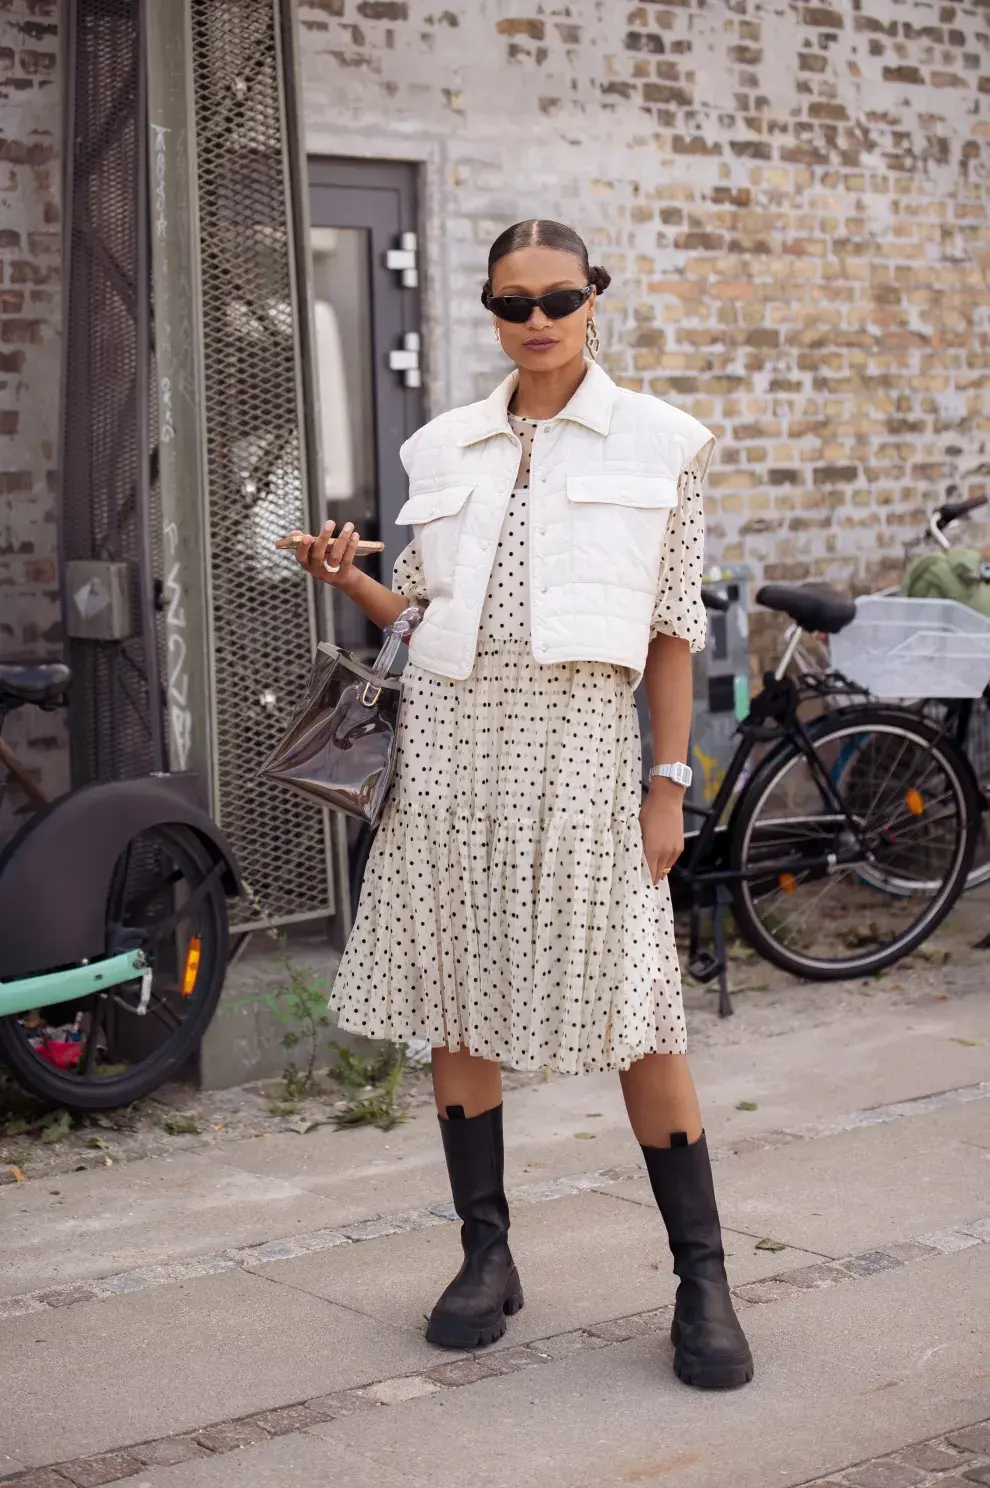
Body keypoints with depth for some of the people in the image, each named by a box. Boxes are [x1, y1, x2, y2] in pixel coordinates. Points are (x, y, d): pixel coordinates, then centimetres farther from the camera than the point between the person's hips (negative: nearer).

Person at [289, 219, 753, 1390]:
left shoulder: (656, 444, 3)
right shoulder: (444, 447, 11)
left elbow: (673, 629, 2)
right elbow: (418, 610, 15)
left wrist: (669, 784, -4)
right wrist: (346, 578, -5)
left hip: (578, 733, -3)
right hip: (449, 731, 4)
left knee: (631, 1004, -5)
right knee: (456, 997, 6)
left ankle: (702, 1279, 5)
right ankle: (487, 1255, 19)